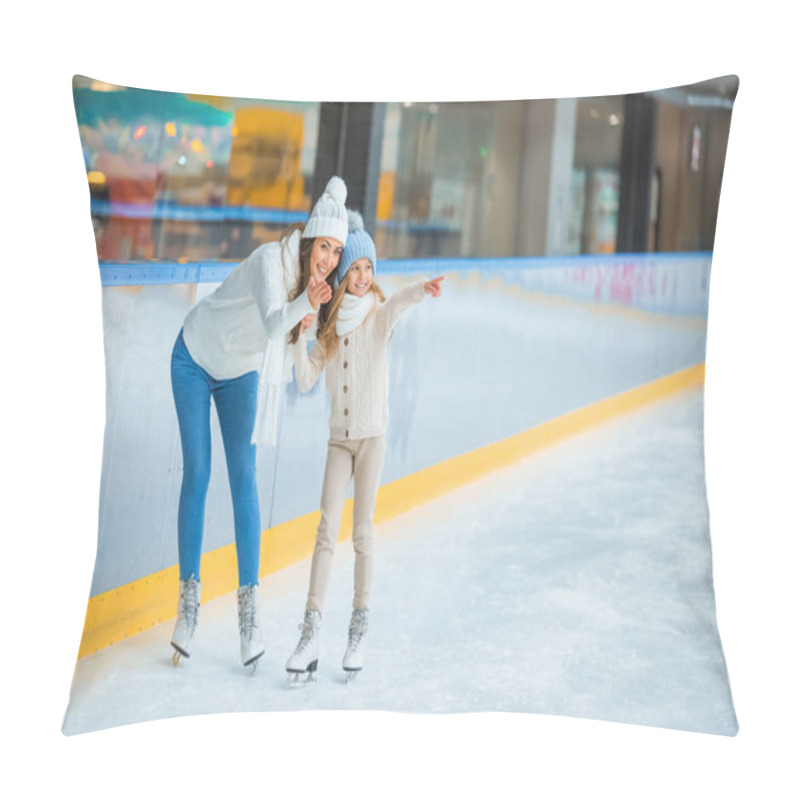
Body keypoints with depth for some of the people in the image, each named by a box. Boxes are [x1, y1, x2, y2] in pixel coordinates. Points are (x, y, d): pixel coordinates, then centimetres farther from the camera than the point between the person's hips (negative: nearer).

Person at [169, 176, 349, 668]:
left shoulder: (318, 279, -11)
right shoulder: (272, 260, -30)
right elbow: (272, 323, -45)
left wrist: (315, 308, -20)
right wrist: (305, 302, -62)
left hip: (240, 373, 5)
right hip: (195, 359, -5)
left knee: (244, 477, -5)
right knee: (197, 474, -6)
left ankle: (249, 605, -6)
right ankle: (189, 599, 1)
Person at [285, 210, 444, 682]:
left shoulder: (379, 314, -3)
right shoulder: (330, 326, 8)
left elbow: (399, 302, -28)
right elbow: (305, 382, 3)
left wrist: (423, 288, -50)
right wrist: (300, 337, -11)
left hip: (373, 434, -3)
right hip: (339, 437, 3)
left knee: (362, 531, -4)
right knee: (327, 530, -3)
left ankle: (361, 627, 7)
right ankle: (311, 635, -5)